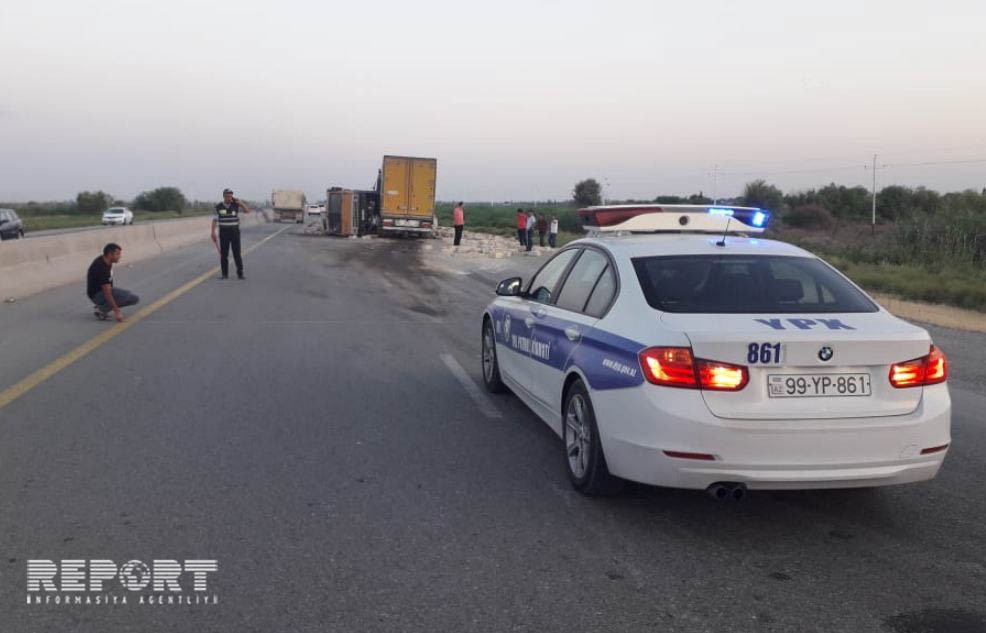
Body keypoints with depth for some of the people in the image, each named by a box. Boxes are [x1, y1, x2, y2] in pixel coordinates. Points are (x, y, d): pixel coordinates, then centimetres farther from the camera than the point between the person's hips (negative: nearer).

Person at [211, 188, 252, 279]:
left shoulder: (236, 205, 1)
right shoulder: (218, 207, 1)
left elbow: (247, 211, -3)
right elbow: (214, 220, 4)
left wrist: (241, 202, -14)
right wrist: (213, 232, -3)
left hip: (235, 231, 0)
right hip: (223, 232, 0)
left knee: (237, 253, -3)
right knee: (224, 254, 1)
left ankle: (240, 273, 1)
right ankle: (225, 274, 8)